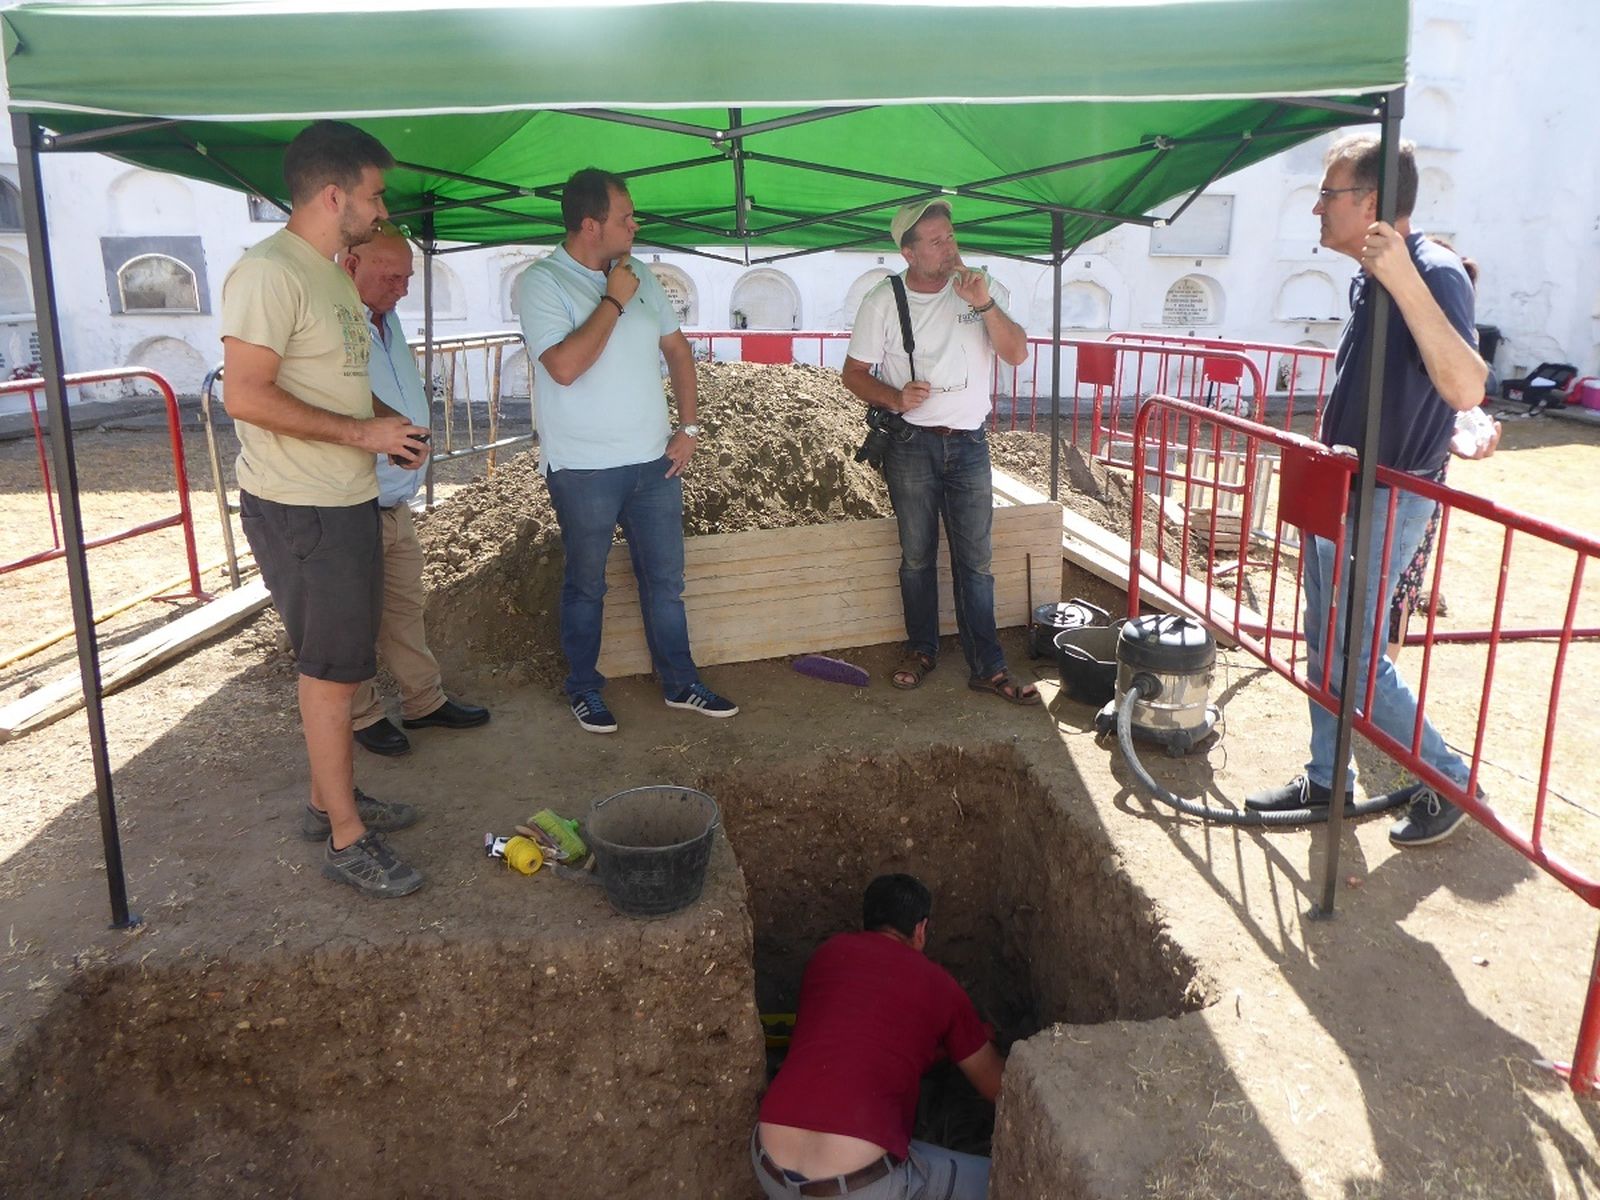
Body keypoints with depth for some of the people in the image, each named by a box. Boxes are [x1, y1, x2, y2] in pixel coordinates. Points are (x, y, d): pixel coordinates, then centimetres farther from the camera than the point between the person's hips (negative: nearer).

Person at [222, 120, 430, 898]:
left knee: (339, 663, 17)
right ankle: (347, 840, 10)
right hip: (299, 509, -9)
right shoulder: (269, 272, -17)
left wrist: (389, 432, 7)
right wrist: (361, 432, -20)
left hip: (346, 499, 9)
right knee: (332, 670, -2)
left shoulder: (331, 273, 14)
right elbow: (245, 395, -24)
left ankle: (328, 800, 32)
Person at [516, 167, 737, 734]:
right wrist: (613, 301, -17)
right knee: (586, 586, 10)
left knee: (665, 580, 13)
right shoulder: (541, 282, -11)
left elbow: (677, 347, 15)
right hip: (584, 470, -5)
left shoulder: (639, 275, 8)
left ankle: (680, 683, 27)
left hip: (655, 461, 6)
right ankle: (584, 689, 26)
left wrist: (689, 426, 7)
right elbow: (565, 366, -24)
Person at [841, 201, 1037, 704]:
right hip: (911, 445, -1)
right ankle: (922, 649, 28)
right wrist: (895, 398, -18)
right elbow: (854, 372, 0)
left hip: (969, 444, 1)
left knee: (975, 562, 4)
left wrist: (984, 304, -22)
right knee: (917, 557, 11)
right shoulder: (883, 301, -4)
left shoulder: (983, 289, 0)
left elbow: (1017, 353, -8)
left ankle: (987, 667, 9)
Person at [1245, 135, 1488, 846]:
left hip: (1386, 502, -9)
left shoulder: (1435, 273, -20)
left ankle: (1449, 782, 14)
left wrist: (1404, 280, -40)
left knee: (1352, 657, -5)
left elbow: (1465, 389, -36)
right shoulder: (1367, 275, 7)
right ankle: (1326, 779, 29)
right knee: (1323, 643, 14)